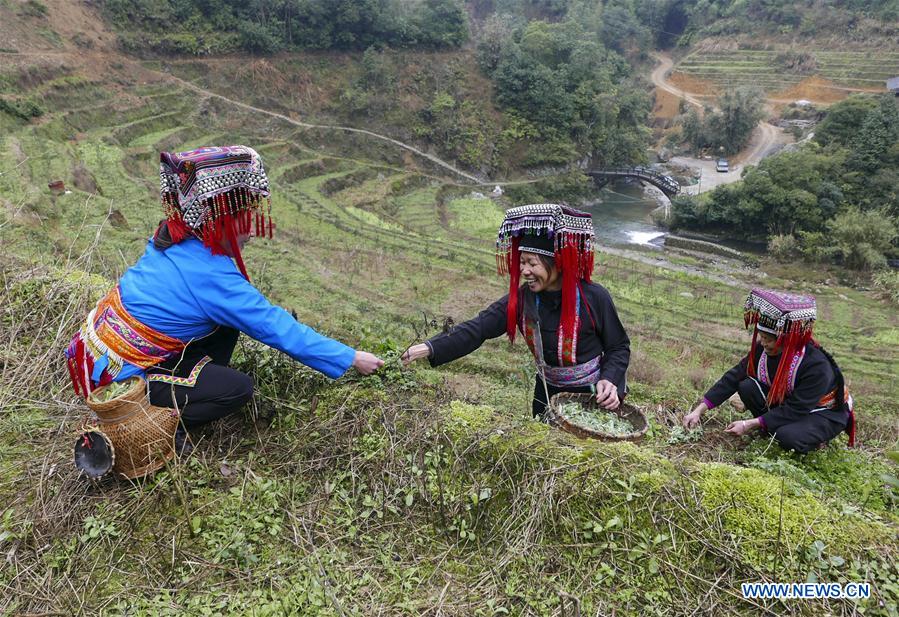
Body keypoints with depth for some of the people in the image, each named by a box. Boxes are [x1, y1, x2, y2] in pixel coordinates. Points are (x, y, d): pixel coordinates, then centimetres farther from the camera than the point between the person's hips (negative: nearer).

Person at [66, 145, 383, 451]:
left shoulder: (174, 238, -4)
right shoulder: (211, 276, -27)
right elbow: (277, 329, -22)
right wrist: (351, 359, -15)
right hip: (117, 377, -8)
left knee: (228, 321, 4)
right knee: (239, 388, -10)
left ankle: (198, 390, 13)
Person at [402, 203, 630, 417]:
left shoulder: (594, 298, -21)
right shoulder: (521, 299, -12)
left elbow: (619, 347, -8)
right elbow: (477, 329, -21)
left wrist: (610, 381, -27)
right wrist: (429, 348, -34)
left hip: (595, 396, -3)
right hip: (548, 394, 4)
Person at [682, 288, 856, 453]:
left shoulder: (817, 366, -33)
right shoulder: (762, 350, -17)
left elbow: (795, 410, -31)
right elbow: (733, 378, -15)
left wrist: (750, 425, -33)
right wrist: (699, 411, -22)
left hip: (825, 413, -5)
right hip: (786, 401, 6)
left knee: (789, 438, -34)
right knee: (747, 386, -18)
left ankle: (813, 437, -1)